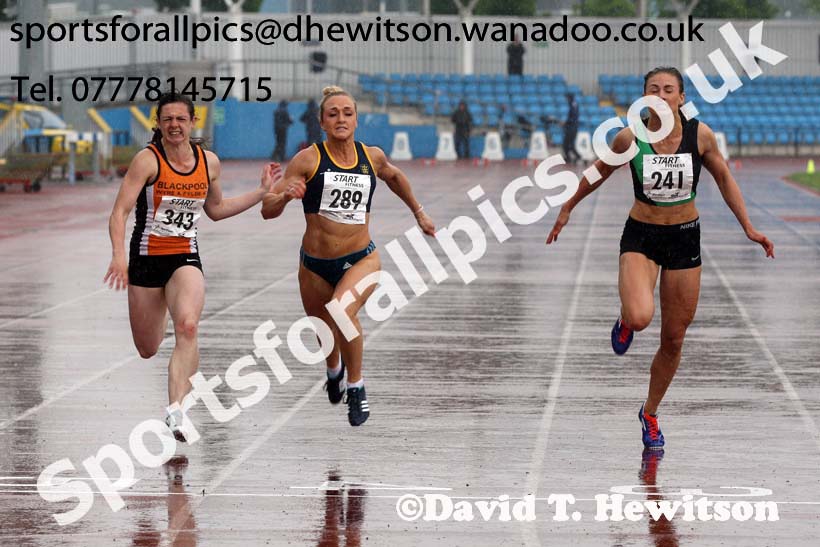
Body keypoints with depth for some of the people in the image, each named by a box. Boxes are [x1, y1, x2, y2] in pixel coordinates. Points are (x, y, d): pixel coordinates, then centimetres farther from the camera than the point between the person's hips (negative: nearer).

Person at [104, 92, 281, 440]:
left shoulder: (209, 162, 3)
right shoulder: (148, 160, -11)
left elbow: (216, 209, 21)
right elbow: (120, 212, -17)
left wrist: (262, 192, 17)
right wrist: (119, 255, -32)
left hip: (186, 258, 1)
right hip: (146, 258, -1)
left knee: (188, 327, -28)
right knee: (147, 351, 9)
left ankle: (176, 412, -33)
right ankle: (158, 317, 50)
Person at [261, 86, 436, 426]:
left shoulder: (372, 156, 1)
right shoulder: (308, 160, -9)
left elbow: (393, 176, 26)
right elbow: (268, 210, -11)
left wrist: (418, 212, 34)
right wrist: (284, 195, -32)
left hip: (361, 259, -1)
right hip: (315, 264, 1)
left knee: (343, 311, -30)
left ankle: (356, 386, -9)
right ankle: (334, 369, 55)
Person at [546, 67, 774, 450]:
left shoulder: (700, 135, -10)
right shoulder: (629, 138, -13)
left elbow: (724, 178, 6)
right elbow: (599, 173, 6)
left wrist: (749, 228, 7)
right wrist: (567, 208, 17)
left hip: (685, 239, 2)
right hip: (640, 237, -2)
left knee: (673, 341, 9)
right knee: (640, 317, -30)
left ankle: (650, 414, 33)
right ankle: (626, 322, 9)